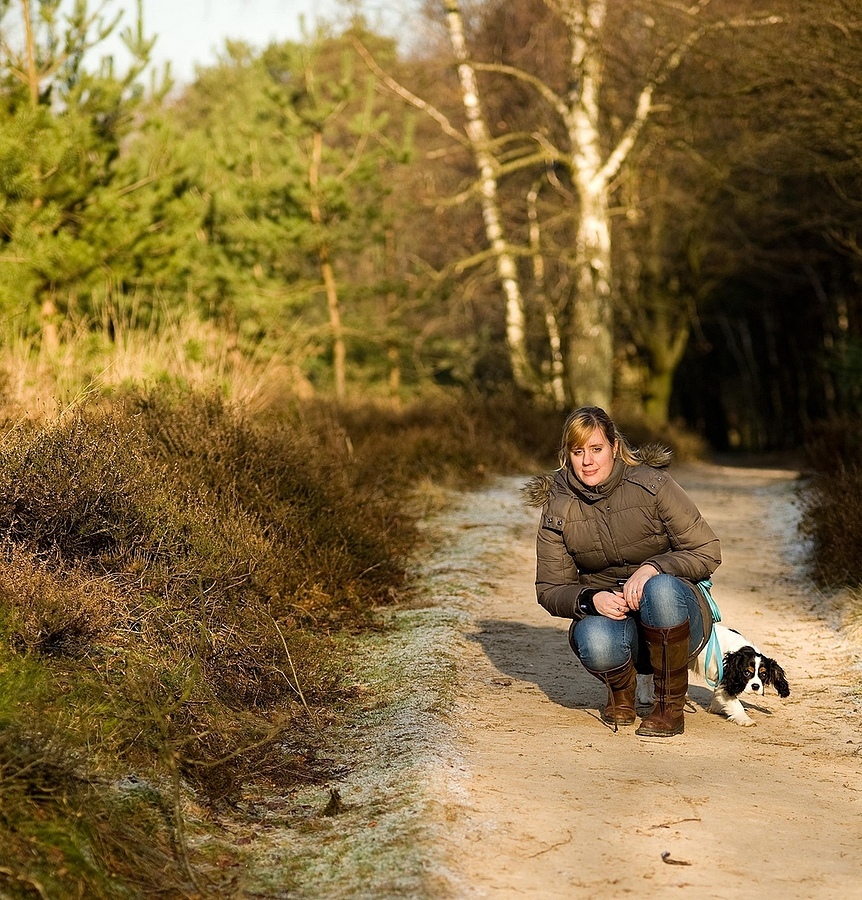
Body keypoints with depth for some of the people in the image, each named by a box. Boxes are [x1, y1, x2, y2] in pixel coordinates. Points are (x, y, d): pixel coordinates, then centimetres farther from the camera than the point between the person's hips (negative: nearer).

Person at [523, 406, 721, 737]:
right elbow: (550, 589, 0)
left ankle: (670, 706, -17)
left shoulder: (651, 484, -10)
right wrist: (590, 599, -21)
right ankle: (621, 690, 3)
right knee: (595, 641, -35)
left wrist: (653, 567, -26)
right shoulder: (558, 509, -2)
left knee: (661, 589, -37)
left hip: (674, 611, -1)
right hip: (607, 614, 1)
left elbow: (707, 552, -8)